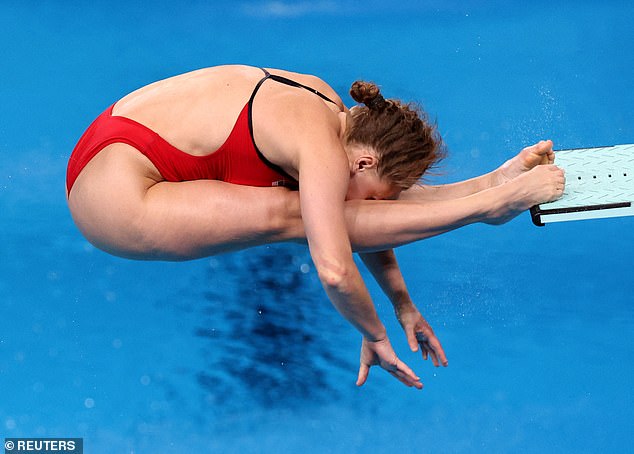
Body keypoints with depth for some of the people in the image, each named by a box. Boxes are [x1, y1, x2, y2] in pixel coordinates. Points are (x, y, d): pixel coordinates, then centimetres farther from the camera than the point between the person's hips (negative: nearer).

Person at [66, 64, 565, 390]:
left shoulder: (328, 106, 3)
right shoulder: (325, 151, -24)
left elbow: (361, 223, 11)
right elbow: (334, 271, -33)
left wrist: (403, 305, 14)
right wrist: (376, 337, -16)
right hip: (115, 201, -8)